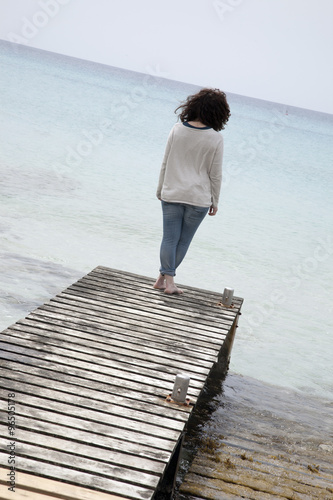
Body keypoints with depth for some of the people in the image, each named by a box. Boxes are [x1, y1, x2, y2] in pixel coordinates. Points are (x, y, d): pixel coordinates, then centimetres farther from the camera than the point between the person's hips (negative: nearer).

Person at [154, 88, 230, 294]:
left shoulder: (177, 130, -3)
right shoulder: (215, 139, -9)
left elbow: (165, 163, 3)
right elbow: (215, 175, -4)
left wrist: (161, 189, 14)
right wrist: (215, 201, 6)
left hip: (172, 194, 2)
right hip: (198, 198, -2)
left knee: (170, 238, 8)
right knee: (184, 240, 11)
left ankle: (166, 279, 4)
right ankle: (166, 277, 16)